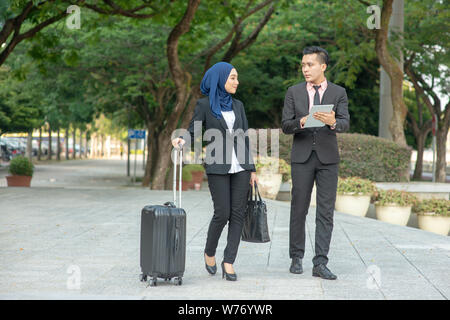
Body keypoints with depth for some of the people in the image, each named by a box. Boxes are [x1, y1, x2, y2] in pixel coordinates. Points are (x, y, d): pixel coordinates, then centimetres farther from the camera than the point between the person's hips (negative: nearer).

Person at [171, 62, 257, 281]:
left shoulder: (237, 105, 13)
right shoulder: (205, 105, 1)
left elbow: (244, 138, 14)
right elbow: (192, 132, -1)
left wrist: (252, 169, 11)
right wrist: (182, 141, -25)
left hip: (240, 166, 4)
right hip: (218, 166, -4)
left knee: (238, 213, -2)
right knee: (222, 214, -7)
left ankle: (228, 262, 3)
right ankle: (209, 253, 19)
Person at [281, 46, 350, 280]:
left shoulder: (338, 93, 4)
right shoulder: (293, 92, 6)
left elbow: (345, 123, -8)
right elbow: (285, 125, 0)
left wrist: (332, 122, -31)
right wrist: (301, 122, -21)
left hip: (327, 157, 0)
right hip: (301, 157, 1)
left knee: (326, 212, -3)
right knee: (299, 209, 6)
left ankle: (320, 264, -2)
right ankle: (296, 258, 18)